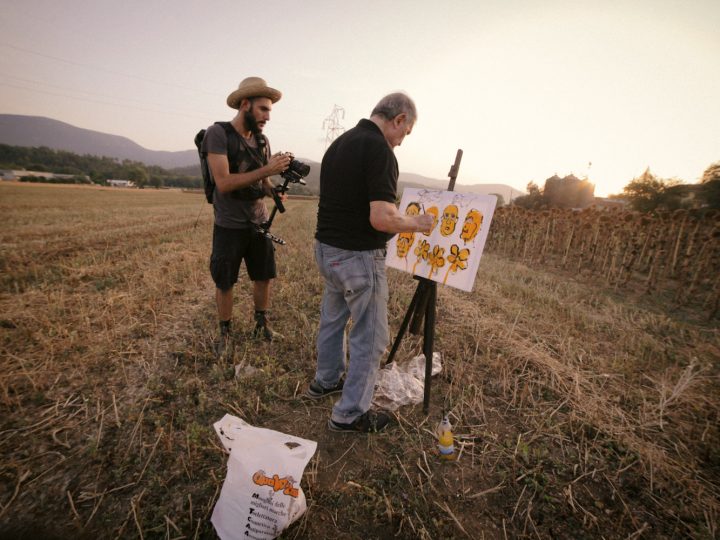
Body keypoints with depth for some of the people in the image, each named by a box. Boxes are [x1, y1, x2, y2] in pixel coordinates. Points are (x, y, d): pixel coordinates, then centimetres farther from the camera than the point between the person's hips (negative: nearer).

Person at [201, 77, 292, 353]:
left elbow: (265, 186, 8)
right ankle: (225, 333, 27)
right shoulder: (218, 133, -12)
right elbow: (224, 183, -23)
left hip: (259, 223, 5)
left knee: (264, 277, 12)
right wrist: (267, 169, -26)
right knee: (224, 283, 7)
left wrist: (277, 187, -15)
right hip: (229, 226, -5)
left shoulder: (262, 140, 5)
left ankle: (261, 324, 33)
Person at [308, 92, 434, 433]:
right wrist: (416, 224, -8)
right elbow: (382, 219, -26)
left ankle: (326, 381, 44)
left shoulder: (338, 143, 10)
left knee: (333, 318, 24)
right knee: (370, 336, 6)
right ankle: (349, 414, 20)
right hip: (358, 256, -9)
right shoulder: (380, 150, -17)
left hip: (325, 248, 9)